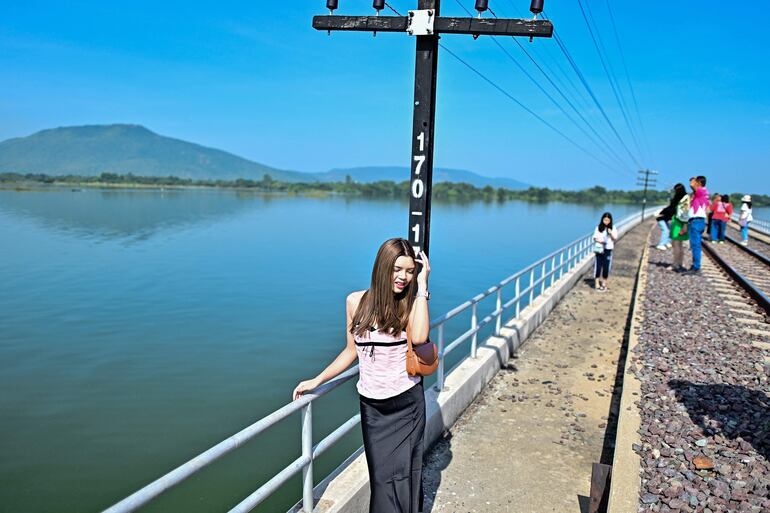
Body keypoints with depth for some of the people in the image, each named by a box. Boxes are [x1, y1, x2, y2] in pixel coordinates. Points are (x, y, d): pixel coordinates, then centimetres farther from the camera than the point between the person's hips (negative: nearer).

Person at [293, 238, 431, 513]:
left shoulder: (410, 304, -7)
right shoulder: (356, 301, -2)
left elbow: (419, 337, -29)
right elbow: (352, 350, 9)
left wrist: (422, 285, -23)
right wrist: (316, 381, 8)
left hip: (406, 403, -2)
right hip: (371, 405, 2)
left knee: (403, 474, 4)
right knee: (381, 475, 9)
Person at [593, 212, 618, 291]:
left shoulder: (613, 228, 2)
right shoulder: (598, 228, 1)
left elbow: (615, 238, 0)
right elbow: (595, 238, 3)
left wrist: (611, 233, -18)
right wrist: (599, 240, -17)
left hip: (608, 250, 1)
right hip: (599, 249, 0)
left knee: (606, 266, 3)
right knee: (598, 266, -1)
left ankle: (604, 283, 15)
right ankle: (597, 283, 5)